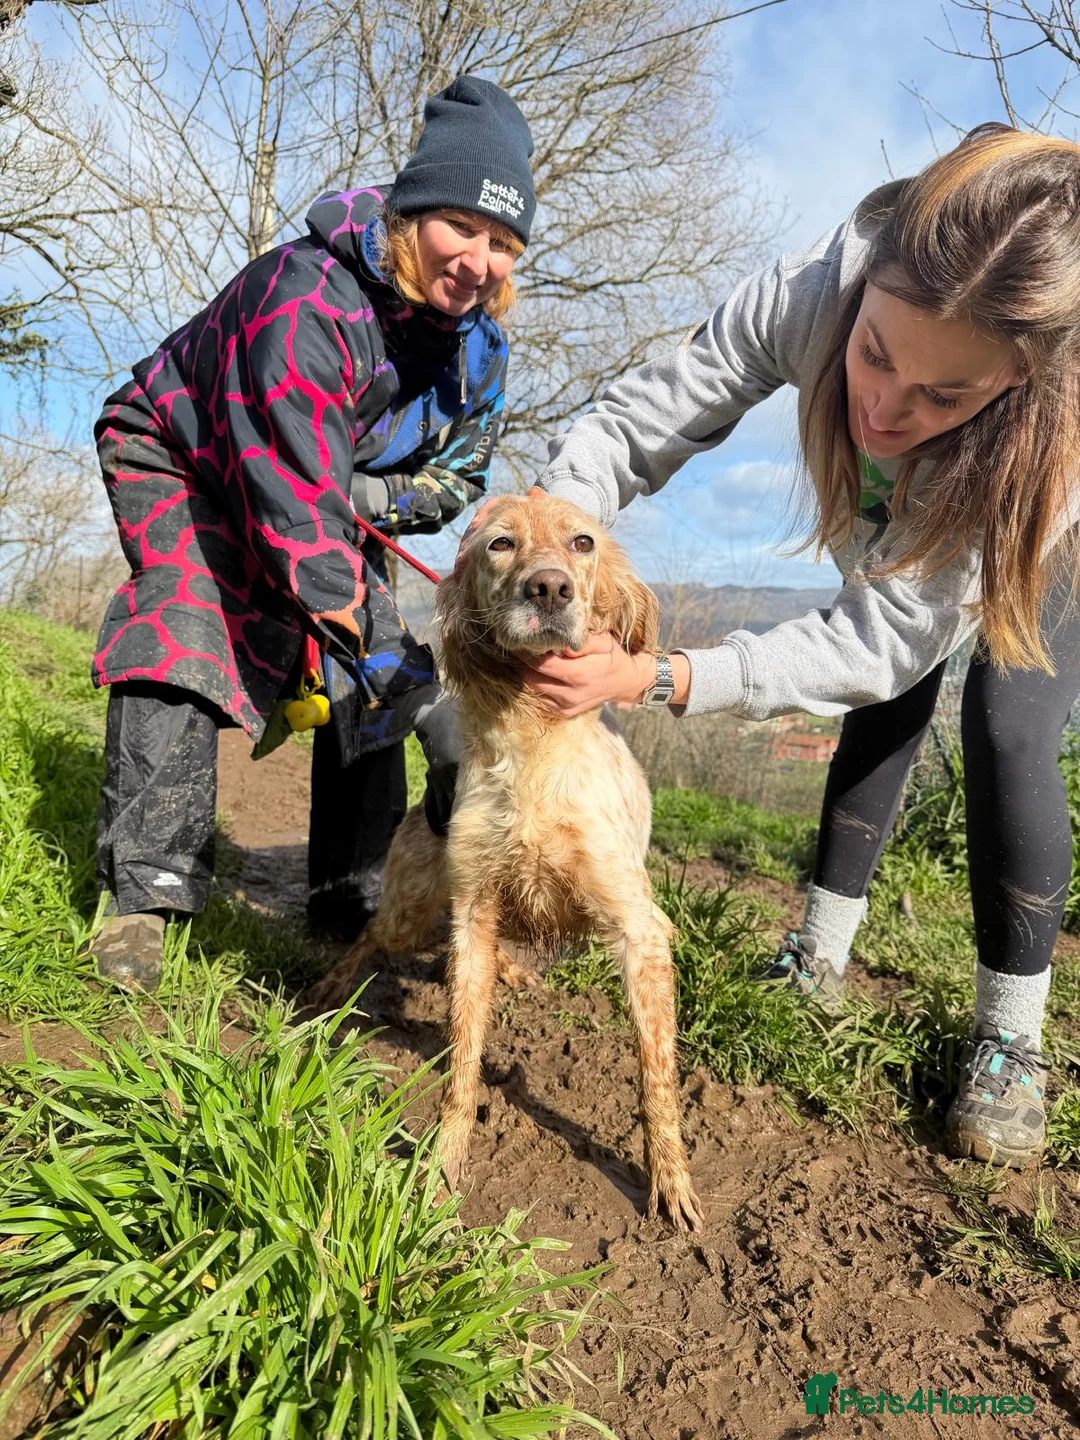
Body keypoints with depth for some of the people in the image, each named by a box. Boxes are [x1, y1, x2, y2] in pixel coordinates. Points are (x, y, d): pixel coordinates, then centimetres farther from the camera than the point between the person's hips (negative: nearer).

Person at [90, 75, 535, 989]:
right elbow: (299, 497, -40)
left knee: (382, 664, -7)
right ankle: (145, 890, -19)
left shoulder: (479, 337, -13)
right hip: (181, 455, -5)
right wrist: (368, 650, -43)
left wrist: (360, 501, -27)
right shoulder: (311, 298, -36)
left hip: (338, 489, 6)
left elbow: (457, 477, -6)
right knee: (188, 632, -29)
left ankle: (354, 896, 2)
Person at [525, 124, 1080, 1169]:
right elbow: (633, 425, -33)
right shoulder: (809, 295, -40)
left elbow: (885, 639, -44)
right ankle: (819, 963, 17)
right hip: (899, 544, 3)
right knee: (884, 716, 0)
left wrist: (654, 681, -53)